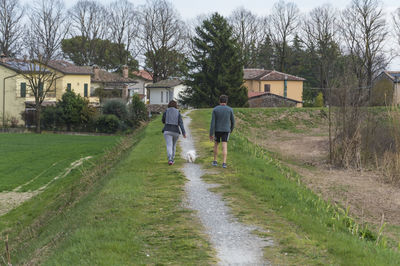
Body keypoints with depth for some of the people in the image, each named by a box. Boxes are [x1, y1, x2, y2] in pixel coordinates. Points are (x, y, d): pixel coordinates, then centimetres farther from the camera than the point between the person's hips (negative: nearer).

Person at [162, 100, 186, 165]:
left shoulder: (166, 112, 2)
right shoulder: (178, 113, 3)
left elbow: (163, 121, 14)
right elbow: (181, 123, -7)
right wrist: (183, 132, -11)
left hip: (167, 131, -2)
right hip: (175, 132, 2)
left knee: (169, 146, -11)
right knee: (173, 146, 21)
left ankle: (170, 159, -32)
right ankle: (172, 160, 28)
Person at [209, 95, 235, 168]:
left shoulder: (215, 109, -7)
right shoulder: (230, 110, -5)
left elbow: (213, 122, -10)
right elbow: (232, 121, 4)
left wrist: (211, 134, -9)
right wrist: (231, 129, 24)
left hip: (217, 130, 0)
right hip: (226, 130, 0)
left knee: (216, 144, 19)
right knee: (224, 147, -2)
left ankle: (215, 161, 21)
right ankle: (224, 163, -12)